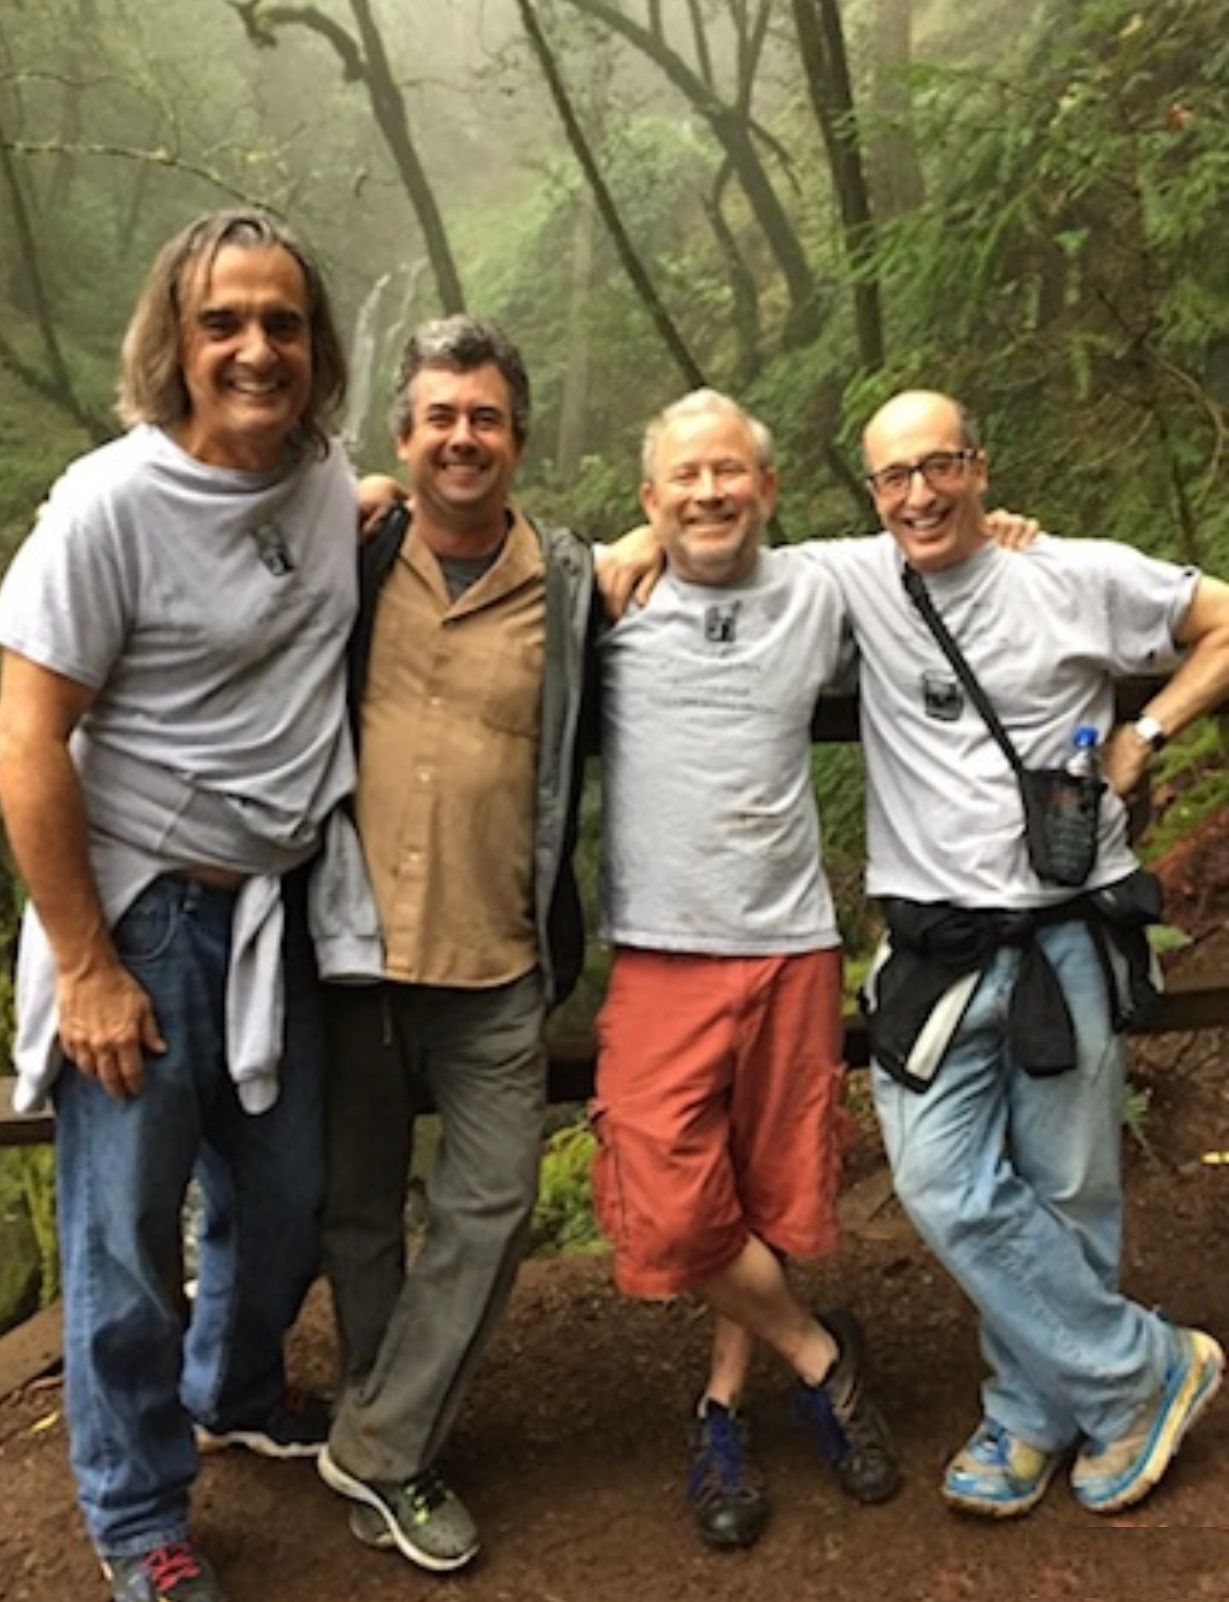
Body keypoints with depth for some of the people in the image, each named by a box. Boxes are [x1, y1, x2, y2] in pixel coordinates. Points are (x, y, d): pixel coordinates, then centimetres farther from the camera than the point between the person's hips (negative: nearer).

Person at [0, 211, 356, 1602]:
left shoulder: (326, 482, 0)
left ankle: (236, 1394, 47)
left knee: (286, 1196, 18)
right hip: (143, 912, -5)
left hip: (279, 907, 6)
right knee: (126, 1227, 6)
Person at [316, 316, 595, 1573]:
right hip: (356, 944, 1)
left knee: (488, 1209, 2)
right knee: (359, 1207, 13)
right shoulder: (348, 561, 1)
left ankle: (381, 1448, 21)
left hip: (499, 963, 0)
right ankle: (382, 1444, 33)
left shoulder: (569, 583, -1)